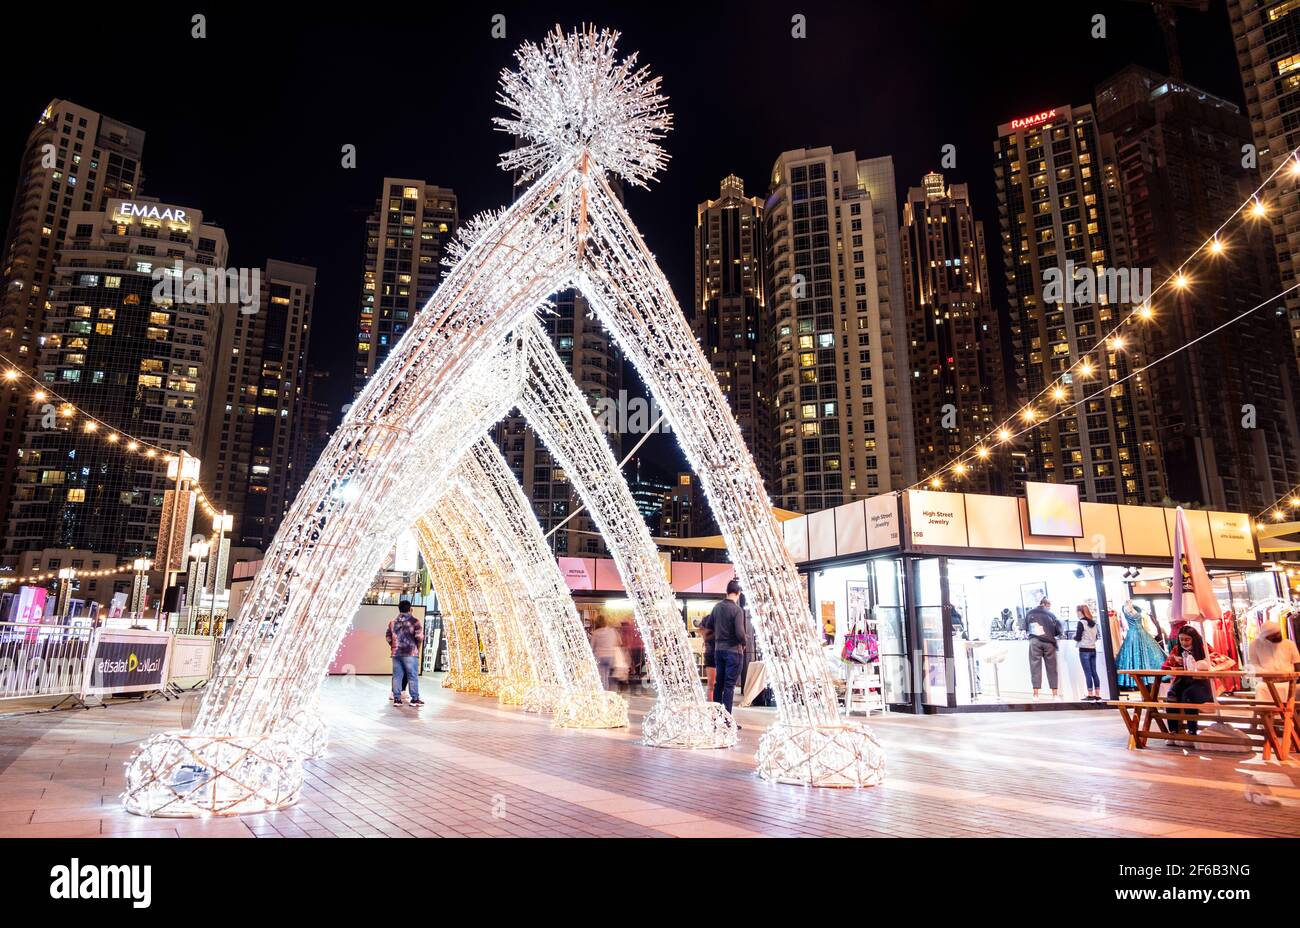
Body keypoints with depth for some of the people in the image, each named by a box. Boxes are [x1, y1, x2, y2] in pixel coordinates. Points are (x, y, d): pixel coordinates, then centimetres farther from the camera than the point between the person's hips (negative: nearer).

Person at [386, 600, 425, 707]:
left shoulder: (393, 621, 11)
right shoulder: (415, 621, -6)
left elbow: (388, 636, 10)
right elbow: (419, 637, -13)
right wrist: (417, 647, 4)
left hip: (396, 653, 5)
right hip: (410, 653, -5)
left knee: (397, 676, 8)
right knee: (412, 676, 0)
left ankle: (397, 698, 8)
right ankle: (415, 699, 2)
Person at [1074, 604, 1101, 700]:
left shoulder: (1081, 623, -10)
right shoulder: (1094, 623, 10)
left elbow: (1078, 638, -10)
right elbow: (1096, 637, 17)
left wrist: (1074, 636, 10)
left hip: (1084, 650, -6)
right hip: (1093, 649, 6)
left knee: (1088, 673, -5)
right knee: (1094, 672, 8)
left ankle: (1090, 695, -5)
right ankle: (1097, 694, 8)